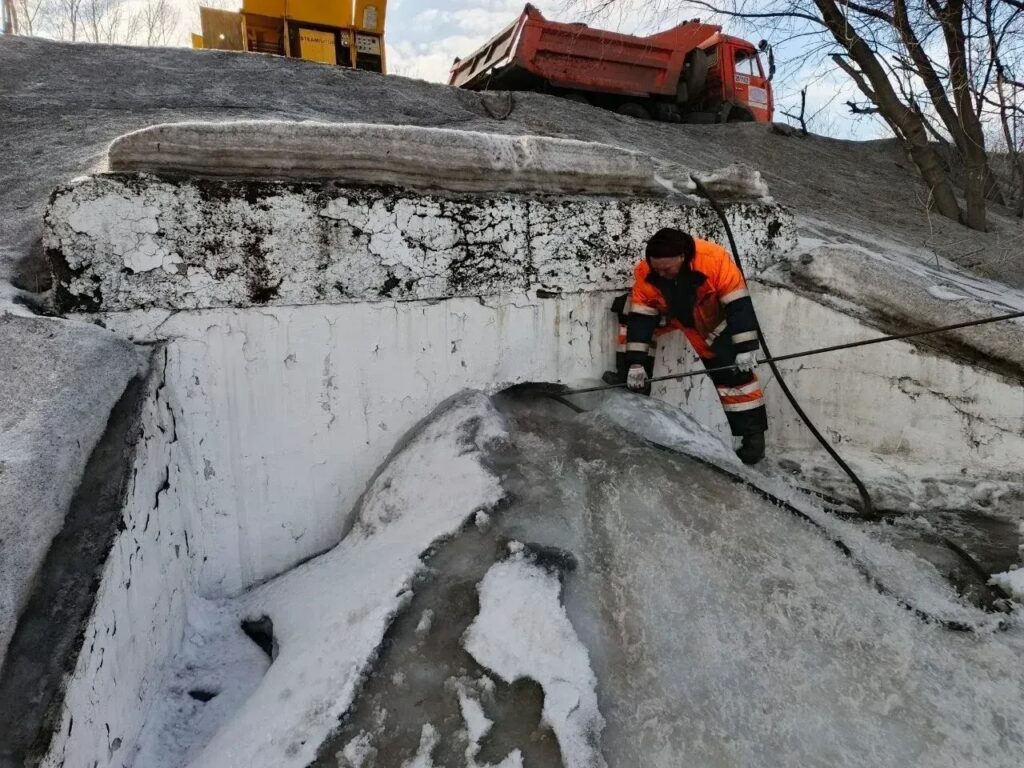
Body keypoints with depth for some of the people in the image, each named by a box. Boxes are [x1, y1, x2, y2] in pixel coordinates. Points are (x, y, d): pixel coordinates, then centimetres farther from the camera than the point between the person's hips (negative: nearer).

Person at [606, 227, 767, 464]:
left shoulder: (714, 259, -37)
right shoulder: (645, 273, -27)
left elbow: (739, 305, -32)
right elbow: (640, 317, -22)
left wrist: (745, 348, -33)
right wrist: (636, 363, -25)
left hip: (712, 322, -4)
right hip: (668, 311, 4)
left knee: (734, 372, -13)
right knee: (629, 310, -11)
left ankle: (752, 432, 1)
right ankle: (629, 377, -1)